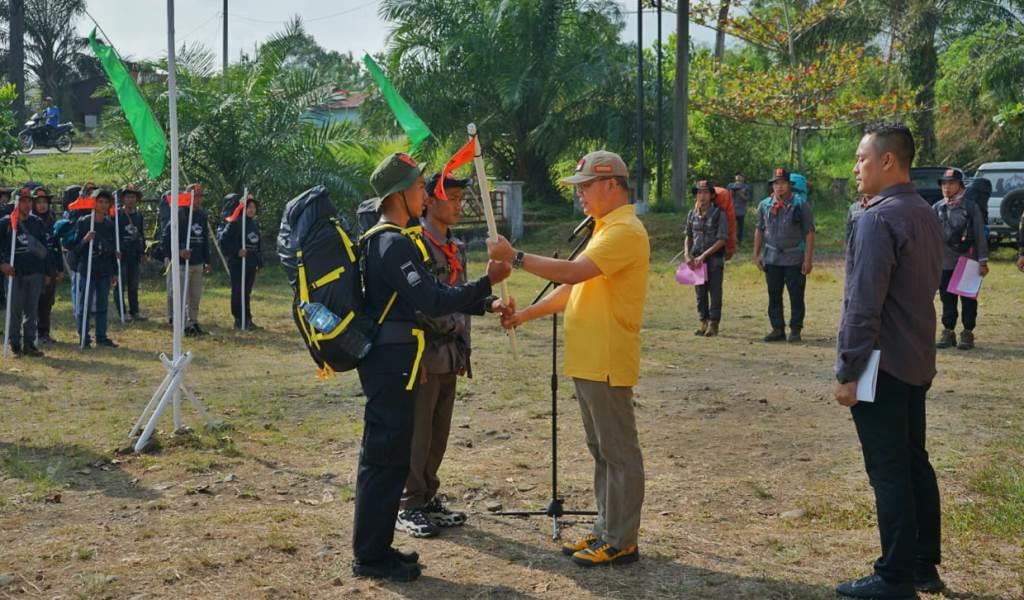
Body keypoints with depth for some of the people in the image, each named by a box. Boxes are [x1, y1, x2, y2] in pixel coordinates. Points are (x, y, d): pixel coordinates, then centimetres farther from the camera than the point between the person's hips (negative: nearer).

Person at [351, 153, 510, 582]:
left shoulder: (388, 239, 15)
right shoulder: (395, 243, -18)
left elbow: (423, 296, 18)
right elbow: (432, 301, -25)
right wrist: (487, 283, -20)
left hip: (392, 360, 11)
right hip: (392, 362, -11)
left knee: (391, 454, 15)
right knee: (384, 456, -3)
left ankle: (376, 547, 24)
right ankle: (370, 556, 6)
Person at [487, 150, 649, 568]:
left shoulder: (624, 231, -15)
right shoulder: (605, 229, 18)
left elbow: (571, 272, -26)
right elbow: (571, 288, 20)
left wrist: (515, 257, -19)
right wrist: (523, 316, 14)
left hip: (606, 364, -10)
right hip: (587, 361, 10)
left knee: (619, 453, -2)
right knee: (601, 451, 16)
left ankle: (621, 542, 6)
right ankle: (606, 531, 25)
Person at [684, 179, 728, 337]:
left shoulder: (719, 214, -7)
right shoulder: (692, 214, 7)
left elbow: (722, 240, -11)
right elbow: (688, 236, 16)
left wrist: (704, 255, -16)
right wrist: (687, 254, 0)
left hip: (715, 259, -4)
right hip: (696, 259, 5)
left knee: (715, 292, -1)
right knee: (700, 292, 8)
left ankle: (713, 324, 6)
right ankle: (704, 322, 17)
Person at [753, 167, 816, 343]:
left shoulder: (801, 205, -6)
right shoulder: (764, 205, 6)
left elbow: (809, 233, -7)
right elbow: (759, 230, 13)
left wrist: (808, 259, -11)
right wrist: (757, 254, 8)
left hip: (794, 259, -4)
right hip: (771, 258, 4)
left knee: (796, 296, 2)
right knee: (774, 296, 8)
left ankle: (795, 330, 11)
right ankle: (777, 329, 16)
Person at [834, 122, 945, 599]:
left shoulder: (878, 219, -19)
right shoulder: (927, 215, 10)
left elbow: (862, 305, -21)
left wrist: (847, 372, -17)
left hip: (882, 365, -9)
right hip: (916, 363, 9)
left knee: (888, 472, -2)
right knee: (915, 463, 15)